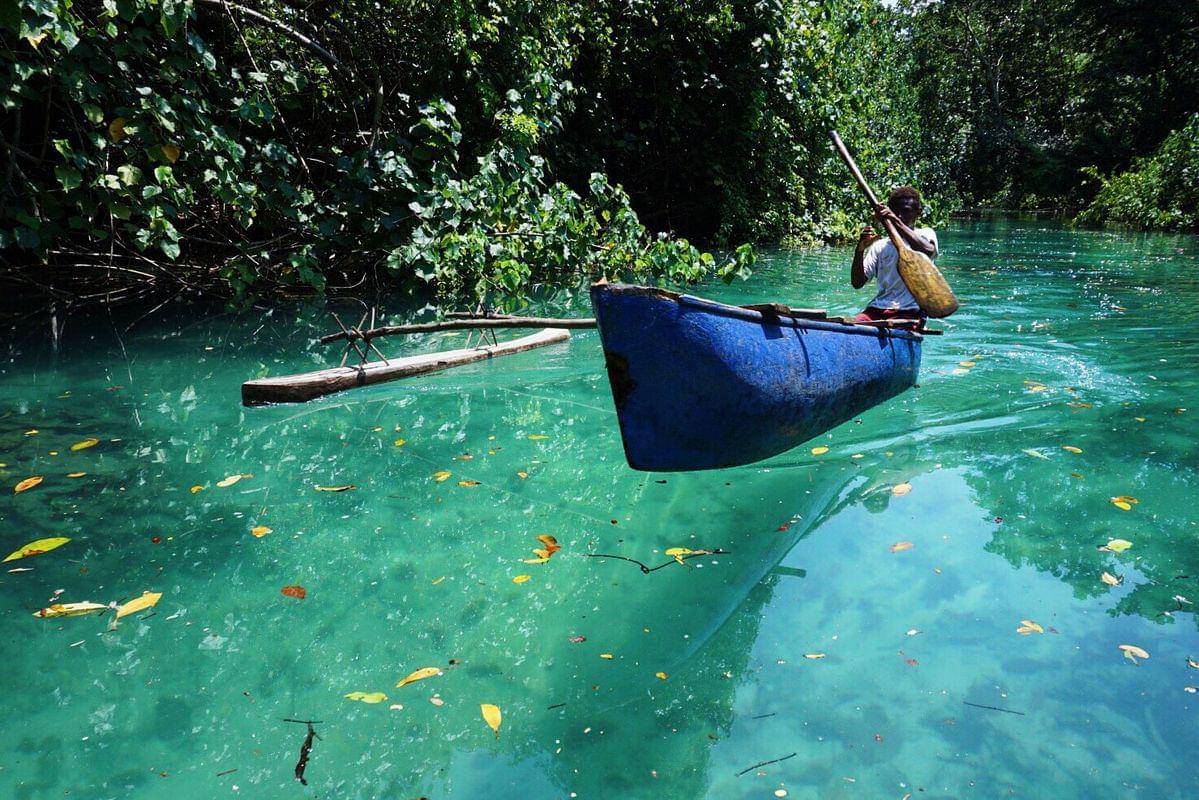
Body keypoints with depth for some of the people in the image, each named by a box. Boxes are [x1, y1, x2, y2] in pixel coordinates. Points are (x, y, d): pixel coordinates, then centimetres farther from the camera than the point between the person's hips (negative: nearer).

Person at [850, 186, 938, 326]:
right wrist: (860, 249, -7)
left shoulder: (925, 234, 10)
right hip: (878, 309, 3)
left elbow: (928, 250, -19)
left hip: (910, 311, -3)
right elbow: (857, 283, 8)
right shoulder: (880, 245, 17)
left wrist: (896, 221, -23)